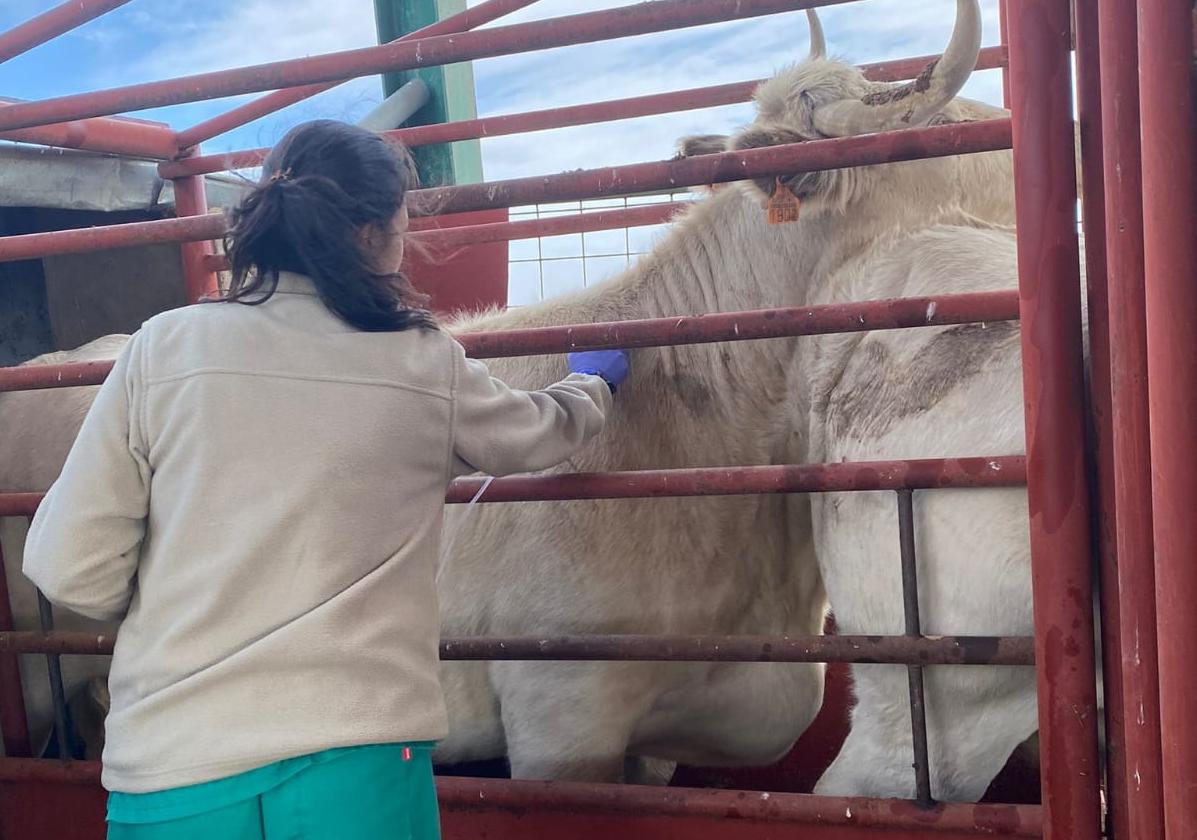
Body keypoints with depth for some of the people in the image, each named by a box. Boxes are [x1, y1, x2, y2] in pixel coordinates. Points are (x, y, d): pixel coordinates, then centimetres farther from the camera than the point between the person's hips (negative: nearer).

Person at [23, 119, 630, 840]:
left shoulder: (163, 347, -5)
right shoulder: (430, 368, -2)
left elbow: (70, 568, -5)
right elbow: (541, 432, 18)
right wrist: (595, 384, 40)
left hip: (168, 765, 1)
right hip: (360, 766, -1)